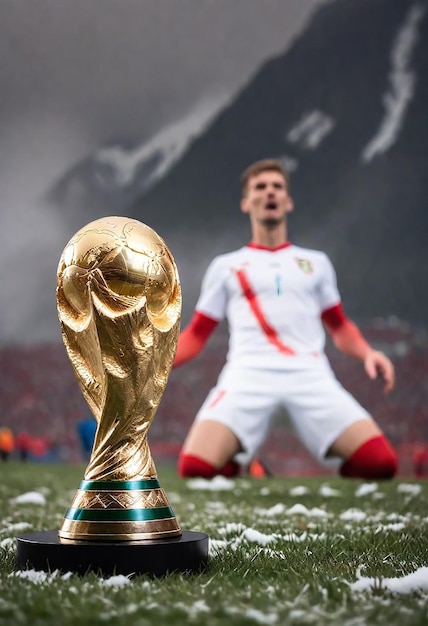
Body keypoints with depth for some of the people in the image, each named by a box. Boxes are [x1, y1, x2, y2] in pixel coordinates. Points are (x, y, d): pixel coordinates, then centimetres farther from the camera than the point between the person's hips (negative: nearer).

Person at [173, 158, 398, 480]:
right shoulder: (226, 265, 23)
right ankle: (242, 467, 6)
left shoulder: (316, 262, 26)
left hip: (310, 373, 1)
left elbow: (340, 327, 29)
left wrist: (368, 353, 6)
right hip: (248, 373, 0)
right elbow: (196, 335, 23)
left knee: (381, 464, -23)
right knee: (196, 467, -28)